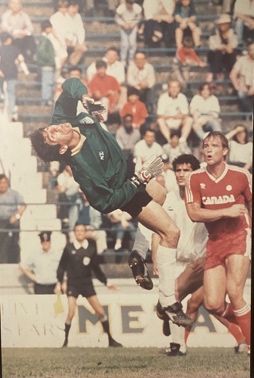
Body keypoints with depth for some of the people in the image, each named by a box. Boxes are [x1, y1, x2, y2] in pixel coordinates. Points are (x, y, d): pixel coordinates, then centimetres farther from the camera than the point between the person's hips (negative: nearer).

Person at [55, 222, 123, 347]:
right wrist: (59, 282, -5)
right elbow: (62, 266, 2)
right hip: (73, 284, -2)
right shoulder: (69, 248, -4)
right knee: (71, 313, -14)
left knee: (100, 312, 1)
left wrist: (106, 282, 10)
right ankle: (66, 341, 1)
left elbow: (95, 267, 11)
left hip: (87, 283, 2)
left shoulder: (91, 248, 2)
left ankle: (111, 340, 12)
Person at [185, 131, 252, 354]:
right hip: (214, 242, 3)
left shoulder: (241, 176, -4)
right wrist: (226, 212, -17)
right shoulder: (195, 179, -1)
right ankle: (243, 319, 29)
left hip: (239, 237, -3)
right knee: (213, 304, -4)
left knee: (234, 293, -19)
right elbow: (194, 213, -9)